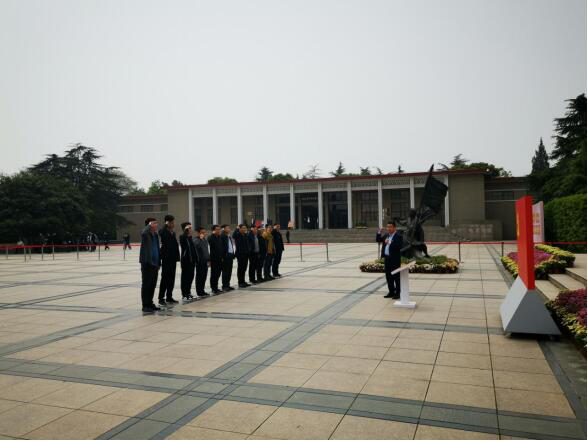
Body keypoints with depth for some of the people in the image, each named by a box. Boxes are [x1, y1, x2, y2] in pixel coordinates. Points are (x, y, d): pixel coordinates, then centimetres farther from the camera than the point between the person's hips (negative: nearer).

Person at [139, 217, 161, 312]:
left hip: (155, 263, 7)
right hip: (147, 263, -7)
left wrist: (159, 263, 18)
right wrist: (150, 225, -21)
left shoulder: (156, 235, 15)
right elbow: (144, 232, -35)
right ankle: (145, 305, 5)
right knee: (146, 285, -1)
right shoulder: (145, 233, -7)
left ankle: (150, 303, 22)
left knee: (153, 285, 12)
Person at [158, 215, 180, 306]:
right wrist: (166, 226, -21)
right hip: (166, 258, -8)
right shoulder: (163, 231, -6)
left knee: (171, 278, 10)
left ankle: (169, 297, 19)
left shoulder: (173, 232, 16)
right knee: (165, 278, -5)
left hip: (173, 258, 8)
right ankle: (161, 298, 1)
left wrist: (177, 257, 13)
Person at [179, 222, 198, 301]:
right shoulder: (182, 237, -6)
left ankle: (188, 293, 21)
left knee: (191, 277, 11)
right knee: (185, 277, -2)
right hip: (185, 260, -7)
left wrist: (196, 259, 14)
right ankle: (184, 294, 4)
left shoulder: (190, 237, 15)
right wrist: (186, 230, -27)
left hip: (192, 260, 7)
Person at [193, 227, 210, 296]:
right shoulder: (196, 240, -8)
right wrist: (200, 238, -26)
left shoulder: (205, 240, 16)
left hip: (205, 261, 7)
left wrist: (208, 259, 20)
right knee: (199, 276, -1)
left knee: (204, 276, 9)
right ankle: (199, 291, 5)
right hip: (199, 261, -7)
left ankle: (202, 290, 18)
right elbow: (197, 245, -29)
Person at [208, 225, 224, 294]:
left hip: (219, 259, 8)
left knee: (218, 273, 12)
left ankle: (215, 288, 21)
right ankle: (214, 289, 5)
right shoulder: (211, 237, -9)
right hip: (213, 259, -8)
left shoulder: (219, 237, 14)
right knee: (214, 274, -1)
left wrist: (222, 257, 16)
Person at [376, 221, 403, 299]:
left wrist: (390, 243, -28)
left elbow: (399, 246, -21)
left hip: (395, 259, -7)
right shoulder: (385, 235, 14)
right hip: (387, 258, 8)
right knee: (388, 276, 13)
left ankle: (397, 293, 8)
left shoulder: (398, 236, -9)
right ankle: (391, 292, 23)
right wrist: (379, 233, 0)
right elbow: (378, 240, 15)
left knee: (396, 277, 0)